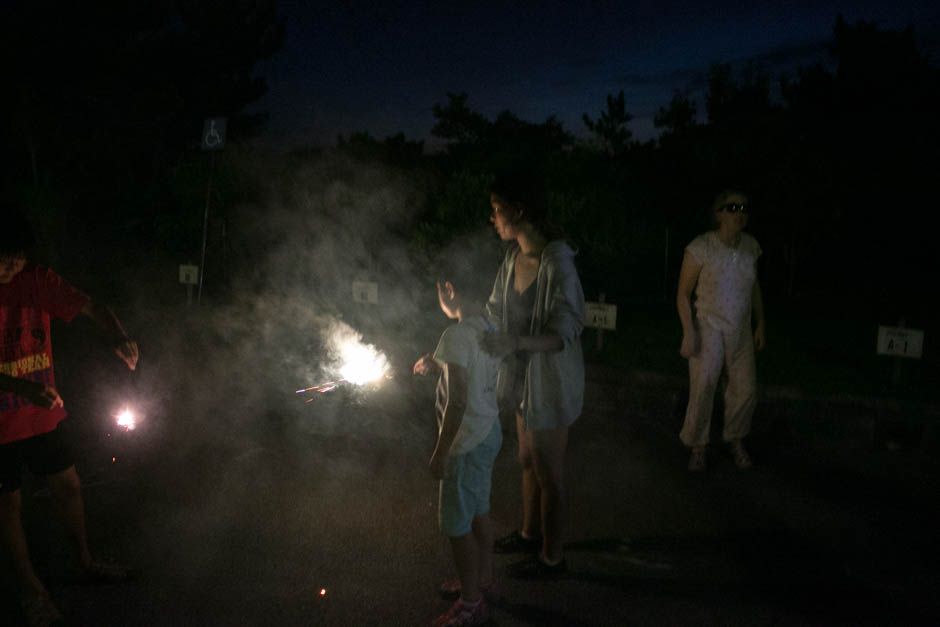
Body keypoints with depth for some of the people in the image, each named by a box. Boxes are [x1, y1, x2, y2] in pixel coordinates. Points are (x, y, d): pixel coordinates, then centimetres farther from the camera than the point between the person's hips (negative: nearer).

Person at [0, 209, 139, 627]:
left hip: (43, 414, 4)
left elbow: (89, 307, -9)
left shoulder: (37, 281, -6)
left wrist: (118, 337, -30)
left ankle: (84, 561, 37)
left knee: (68, 486, 15)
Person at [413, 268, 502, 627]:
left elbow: (457, 400, -25)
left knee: (457, 524, 6)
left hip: (467, 442, -9)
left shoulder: (457, 334, -24)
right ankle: (483, 580, 40)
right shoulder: (489, 326, 3)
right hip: (489, 431, 9)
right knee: (479, 511, 23)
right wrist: (439, 365, 14)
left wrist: (440, 452, -17)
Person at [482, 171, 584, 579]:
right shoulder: (514, 257, 1)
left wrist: (518, 341, -43)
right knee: (528, 461, 25)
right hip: (523, 377, 9)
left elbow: (564, 334, -28)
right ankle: (531, 533, 47)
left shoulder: (557, 263, -26)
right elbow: (496, 313, 11)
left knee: (548, 474, 9)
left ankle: (552, 557, 30)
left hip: (551, 383, -9)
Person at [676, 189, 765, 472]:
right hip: (708, 329, -4)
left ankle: (736, 440, 31)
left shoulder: (751, 246, -2)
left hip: (740, 331, 5)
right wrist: (689, 334, -15)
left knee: (746, 389, 6)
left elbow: (754, 287, 12)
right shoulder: (700, 247, -17)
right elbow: (683, 293, -12)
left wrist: (761, 324, 11)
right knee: (702, 390, -3)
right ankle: (698, 447, 18)